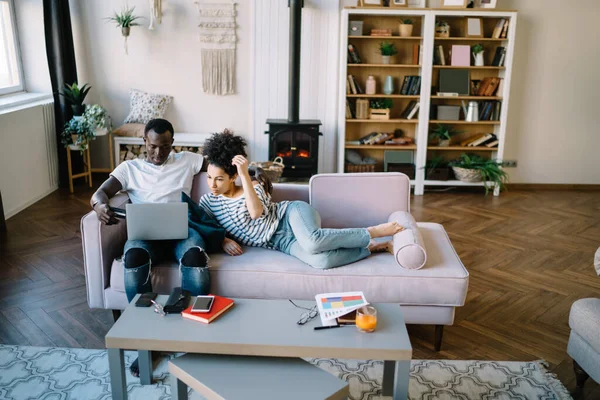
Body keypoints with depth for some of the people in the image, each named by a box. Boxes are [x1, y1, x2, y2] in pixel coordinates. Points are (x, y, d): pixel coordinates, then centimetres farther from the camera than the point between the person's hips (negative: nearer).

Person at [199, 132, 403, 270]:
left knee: (312, 242, -43)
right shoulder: (207, 201, 8)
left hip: (291, 214, -2)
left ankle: (371, 233, -19)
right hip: (281, 241, 2)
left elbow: (256, 213, -22)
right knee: (320, 261, -34)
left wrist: (245, 174, -28)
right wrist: (222, 240, -13)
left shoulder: (253, 186, -3)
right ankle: (369, 247, -12)